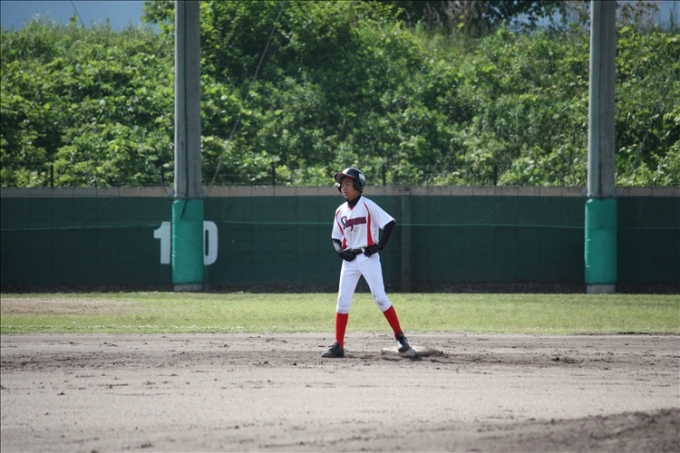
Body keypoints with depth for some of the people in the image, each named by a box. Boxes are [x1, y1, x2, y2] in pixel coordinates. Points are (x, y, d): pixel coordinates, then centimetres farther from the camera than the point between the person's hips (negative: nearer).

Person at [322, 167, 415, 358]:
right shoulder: (340, 211, 9)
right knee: (343, 301, 1)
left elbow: (390, 223, -12)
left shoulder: (367, 205, -8)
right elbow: (336, 238, 17)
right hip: (350, 259, 6)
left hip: (368, 257, -6)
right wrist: (341, 251, -3)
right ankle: (338, 346, 4)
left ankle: (400, 338, -1)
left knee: (380, 298, -9)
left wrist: (380, 245, -16)